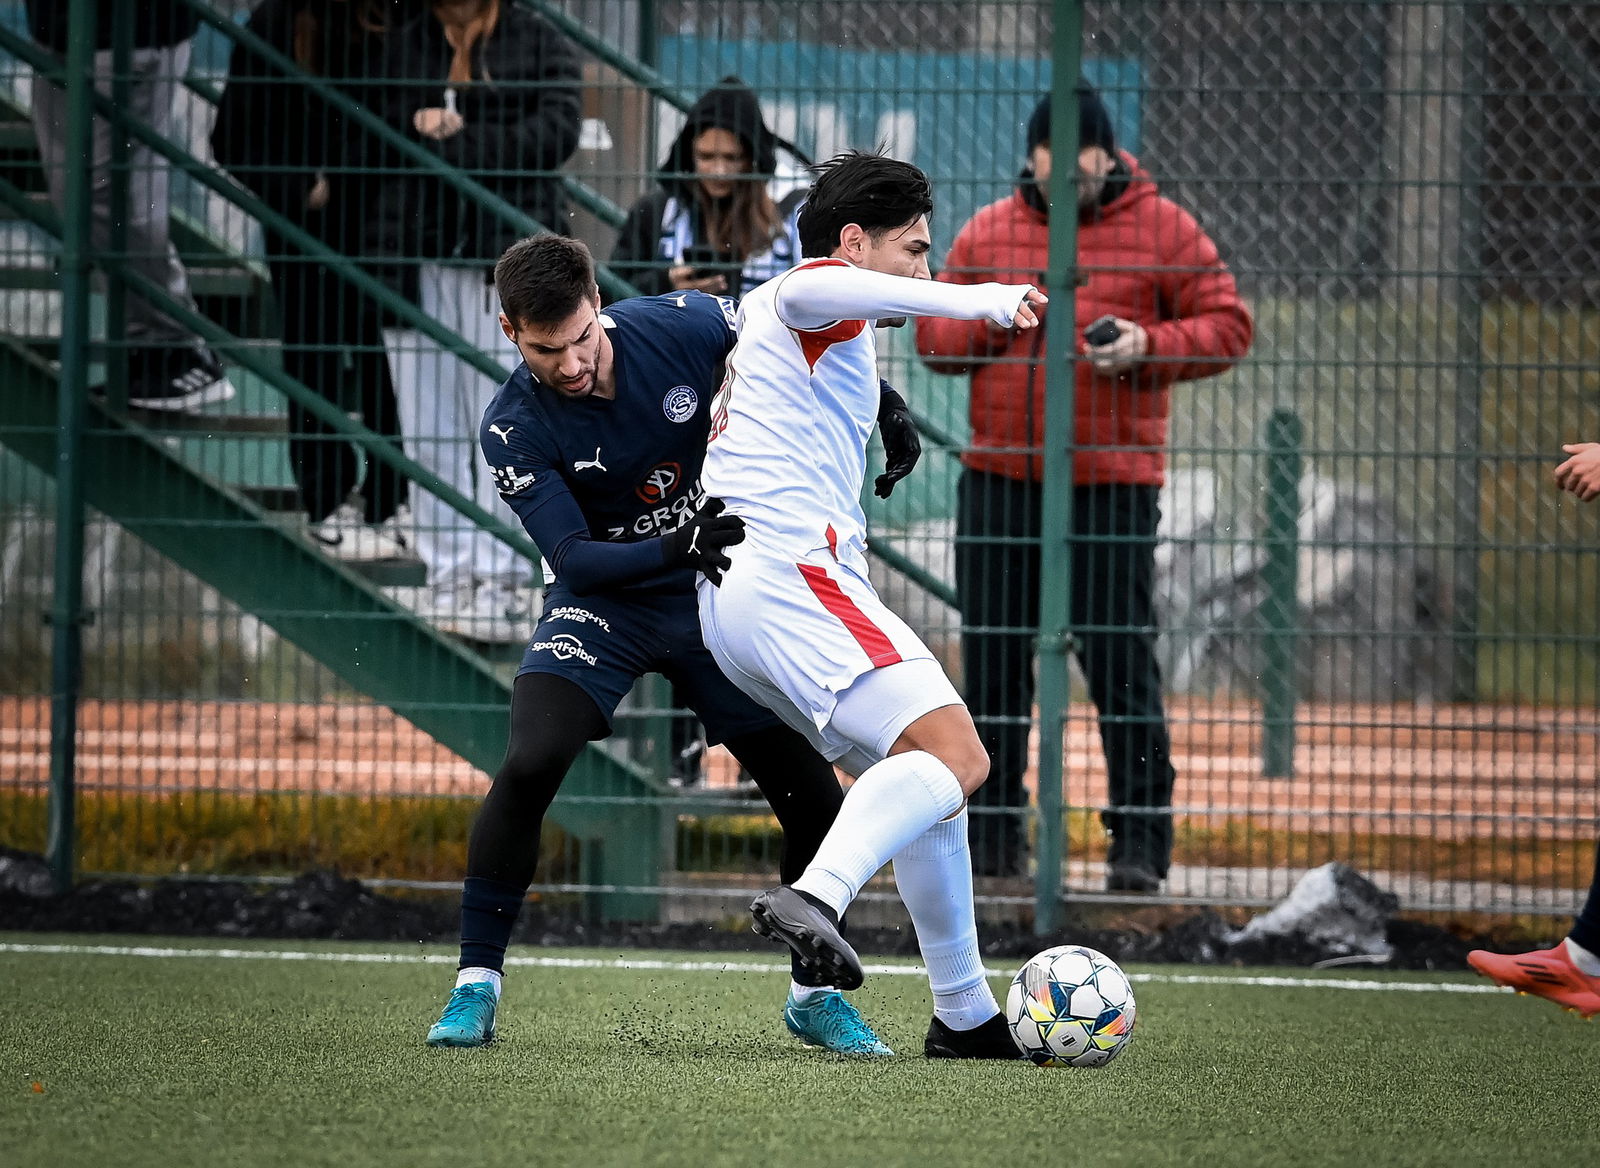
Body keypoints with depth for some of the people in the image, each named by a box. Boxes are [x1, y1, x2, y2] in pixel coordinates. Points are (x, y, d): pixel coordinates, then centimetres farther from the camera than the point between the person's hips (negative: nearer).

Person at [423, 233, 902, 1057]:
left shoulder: (683, 326, -17)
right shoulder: (513, 429, -20)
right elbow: (573, 556, -26)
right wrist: (676, 547, -41)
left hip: (717, 597, 2)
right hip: (601, 602, -2)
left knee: (814, 796, -4)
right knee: (529, 764, -26)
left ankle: (815, 992, 18)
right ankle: (476, 984, -13)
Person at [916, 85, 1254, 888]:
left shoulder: (1162, 230, 2)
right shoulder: (988, 233, 12)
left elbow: (1227, 325, 1)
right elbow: (932, 334, 13)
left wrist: (1149, 346, -15)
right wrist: (993, 320, -7)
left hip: (1111, 482, -4)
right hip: (999, 479, 4)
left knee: (1121, 663, -7)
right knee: (992, 659, 7)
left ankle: (1141, 840, -2)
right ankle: (992, 832, 15)